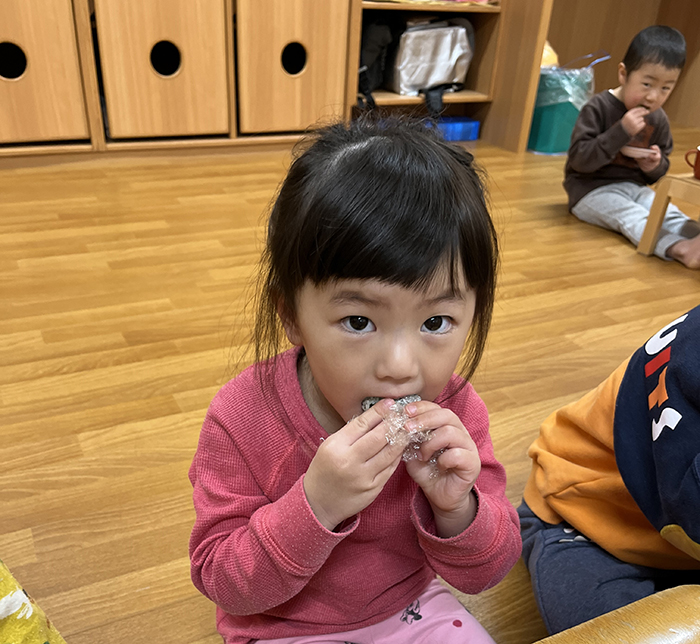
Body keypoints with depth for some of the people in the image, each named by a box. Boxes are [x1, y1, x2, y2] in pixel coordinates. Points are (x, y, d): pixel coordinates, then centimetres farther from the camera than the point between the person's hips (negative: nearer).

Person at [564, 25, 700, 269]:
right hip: (592, 190, -6)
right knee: (633, 217, -33)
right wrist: (621, 131, -27)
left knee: (671, 215, -21)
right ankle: (680, 249, -56)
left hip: (634, 187, 6)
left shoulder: (658, 120, 8)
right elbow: (579, 159, -21)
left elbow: (659, 173, 18)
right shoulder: (598, 108, -11)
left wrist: (655, 166, -8)